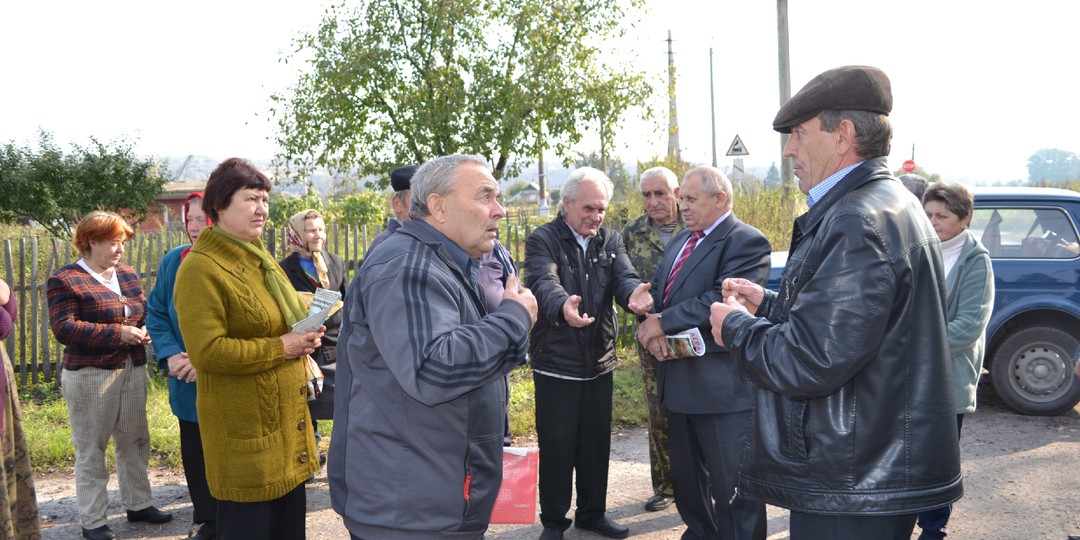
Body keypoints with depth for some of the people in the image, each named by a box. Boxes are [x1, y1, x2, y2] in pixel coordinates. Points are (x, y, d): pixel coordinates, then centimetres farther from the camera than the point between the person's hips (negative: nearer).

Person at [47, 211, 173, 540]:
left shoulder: (127, 274, 12)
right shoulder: (65, 281, -8)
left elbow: (144, 310, 22)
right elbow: (63, 328, -16)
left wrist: (145, 330, -1)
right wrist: (119, 333, -20)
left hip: (133, 371, 6)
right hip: (90, 376, -6)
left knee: (134, 441, 14)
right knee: (91, 448, 3)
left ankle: (138, 504, 29)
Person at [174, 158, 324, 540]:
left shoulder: (258, 258, 14)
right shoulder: (200, 269, -15)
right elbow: (207, 351, -23)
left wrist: (304, 335, 6)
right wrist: (281, 348, -20)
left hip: (287, 420, 9)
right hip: (244, 429, -9)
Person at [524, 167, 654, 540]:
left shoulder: (611, 241, 7)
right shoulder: (543, 240, -8)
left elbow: (625, 277, -10)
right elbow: (543, 282, -26)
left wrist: (633, 295, -35)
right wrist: (563, 306, -50)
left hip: (599, 362, 5)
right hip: (556, 364, -4)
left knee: (597, 442, 14)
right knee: (556, 445, 4)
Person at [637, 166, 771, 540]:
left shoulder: (747, 242, -11)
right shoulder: (680, 241, 16)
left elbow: (722, 300, -24)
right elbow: (656, 292, 12)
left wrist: (664, 323, -19)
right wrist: (651, 330, -9)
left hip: (723, 386, -9)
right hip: (681, 381, 9)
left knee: (732, 485, 0)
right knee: (686, 475, 21)